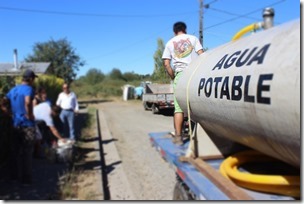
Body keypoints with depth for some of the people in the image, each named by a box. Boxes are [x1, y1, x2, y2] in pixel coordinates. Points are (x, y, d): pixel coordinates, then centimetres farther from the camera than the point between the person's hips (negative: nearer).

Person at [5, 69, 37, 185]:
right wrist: (30, 115, -19)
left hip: (15, 125, 7)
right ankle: (26, 179, 9)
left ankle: (14, 176, 27)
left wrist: (10, 114, 8)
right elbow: (28, 102, -32)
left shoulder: (13, 89, 12)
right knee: (27, 153, 1)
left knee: (15, 151, 16)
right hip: (27, 125, -7)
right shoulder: (28, 89, -13)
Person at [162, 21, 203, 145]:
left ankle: (178, 136, -4)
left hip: (180, 74, 0)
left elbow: (166, 63, 6)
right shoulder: (193, 38, 14)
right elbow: (201, 55, 2)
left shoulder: (170, 43, 16)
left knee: (179, 106, -1)